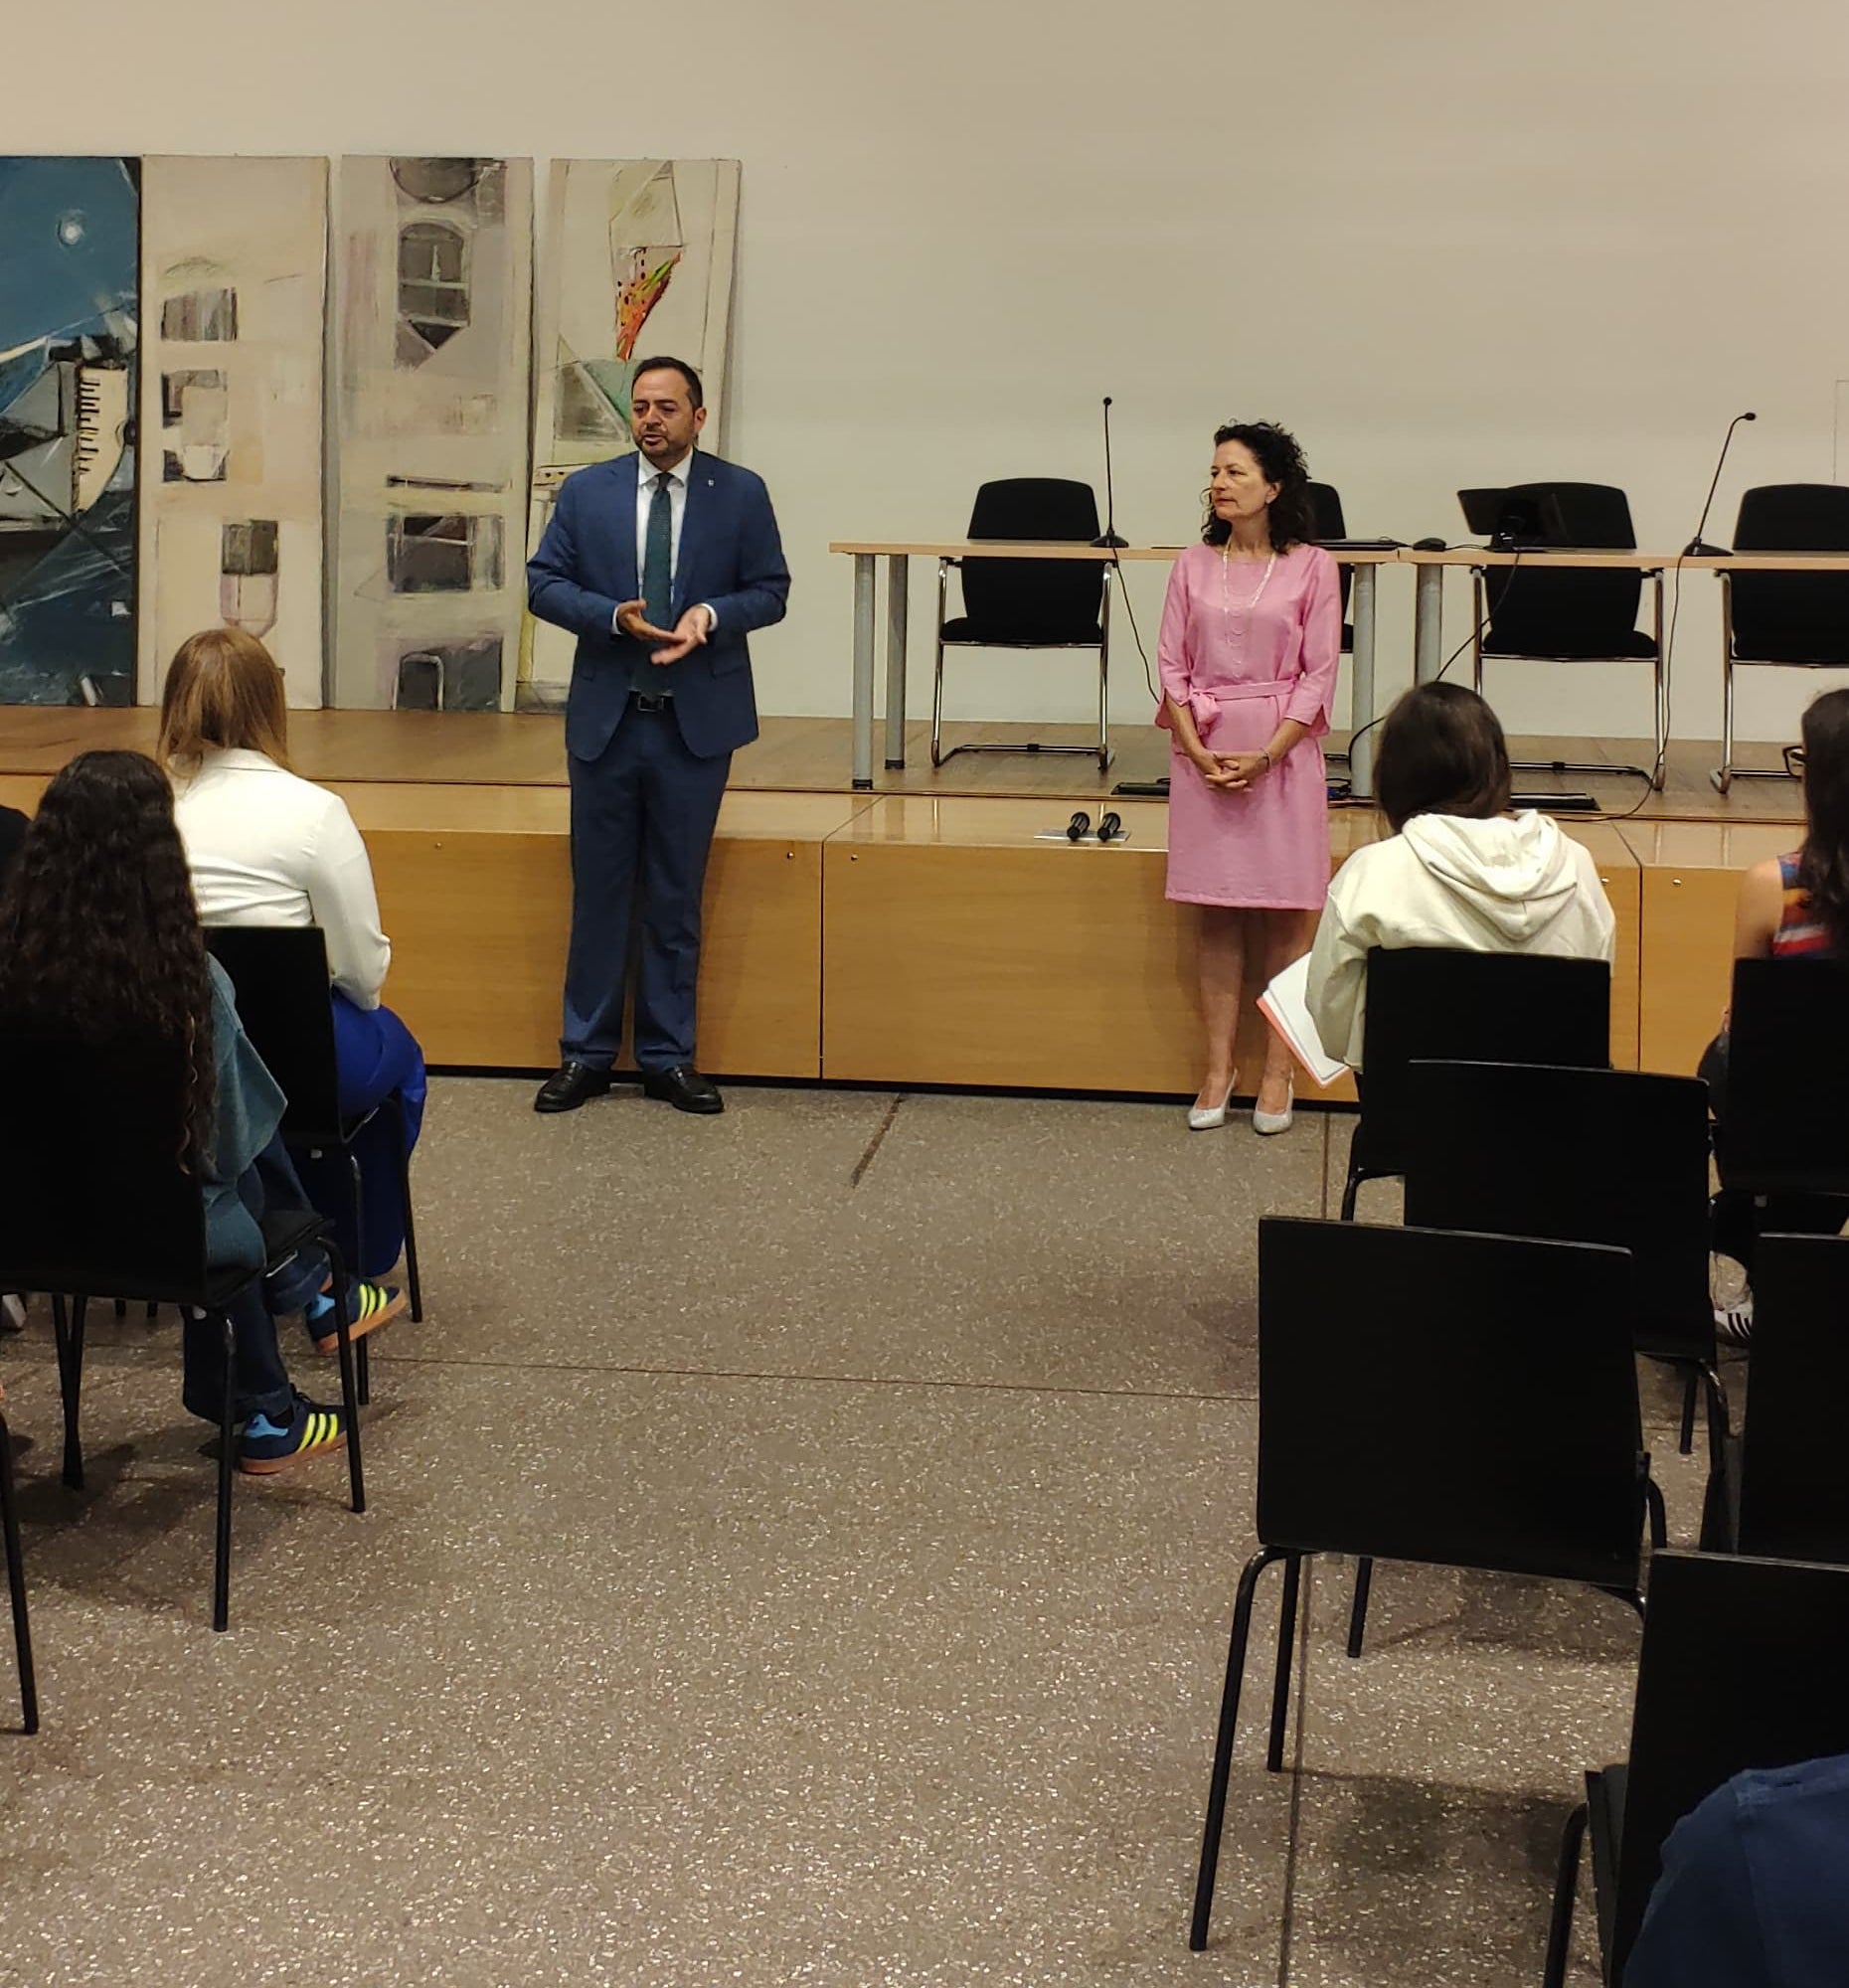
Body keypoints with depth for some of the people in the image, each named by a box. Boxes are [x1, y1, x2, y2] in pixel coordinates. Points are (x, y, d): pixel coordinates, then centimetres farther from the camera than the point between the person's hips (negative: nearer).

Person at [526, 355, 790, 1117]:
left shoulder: (741, 494, 1)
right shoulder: (586, 491, 4)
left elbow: (770, 590, 2)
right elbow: (543, 582, 2)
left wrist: (711, 615, -17)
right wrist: (615, 617, -14)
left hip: (697, 720, -1)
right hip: (606, 718, 1)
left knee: (676, 896, 6)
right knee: (599, 890, 6)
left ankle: (669, 1056, 15)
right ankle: (585, 1054, 15)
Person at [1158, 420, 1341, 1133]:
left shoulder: (1312, 567, -2)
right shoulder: (1194, 566, 6)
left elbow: (1319, 676, -4)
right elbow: (1172, 667, 5)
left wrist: (1265, 756, -13)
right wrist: (1199, 753, -8)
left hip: (1283, 754, -2)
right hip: (1203, 753, 2)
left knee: (1282, 916, 2)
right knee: (1217, 916, 5)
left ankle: (1277, 1074, 9)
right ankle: (1218, 1069, 11)